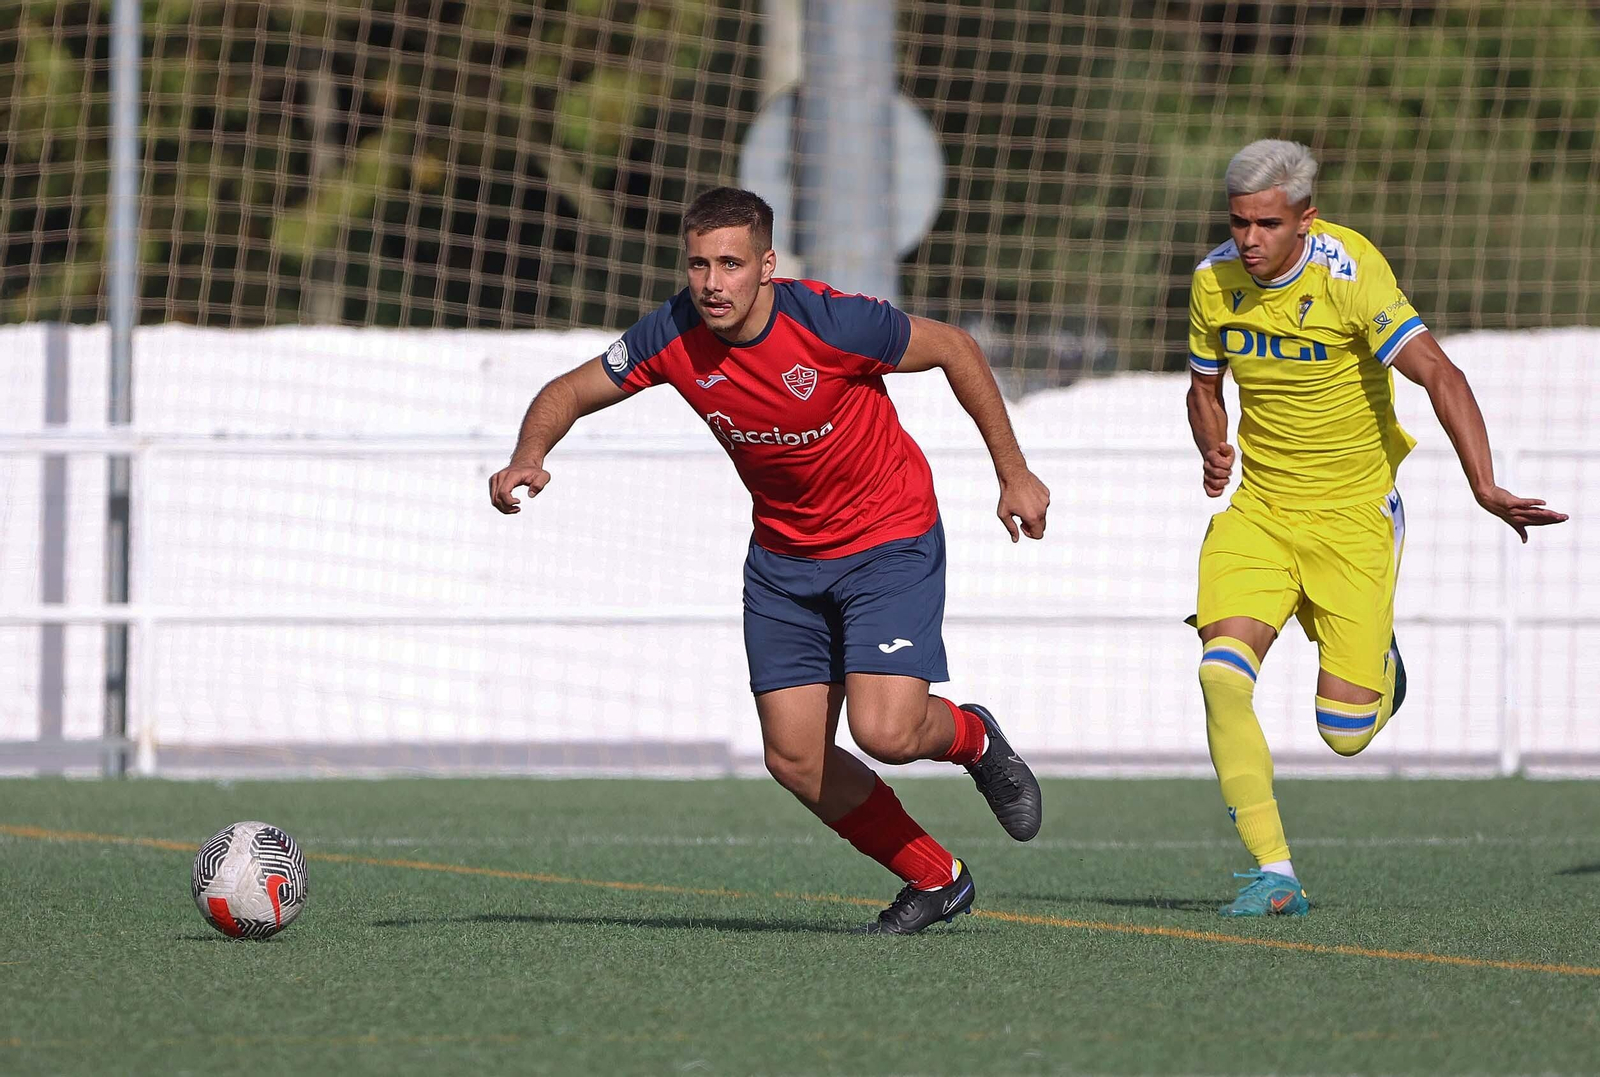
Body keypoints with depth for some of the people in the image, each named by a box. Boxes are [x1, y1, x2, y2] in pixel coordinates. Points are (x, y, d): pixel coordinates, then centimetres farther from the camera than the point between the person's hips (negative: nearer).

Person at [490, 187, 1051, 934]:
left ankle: (971, 738, 17)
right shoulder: (673, 338, -15)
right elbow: (570, 393, -1)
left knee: (885, 731, -20)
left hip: (888, 537, -5)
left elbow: (955, 349, -11)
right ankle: (935, 880, 19)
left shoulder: (833, 322, -26)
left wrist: (1014, 473, -5)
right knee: (794, 758, -1)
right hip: (783, 554, 5)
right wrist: (527, 459, -23)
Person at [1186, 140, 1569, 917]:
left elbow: (1438, 374, -27)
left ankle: (1377, 666, 32)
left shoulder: (1350, 272, -20)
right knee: (1221, 670, -21)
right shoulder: (1214, 279, -3)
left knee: (1345, 731, -7)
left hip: (1353, 515, -4)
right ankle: (1273, 874, -17)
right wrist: (1213, 452, -8)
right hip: (1259, 510, 4)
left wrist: (1484, 487, -38)